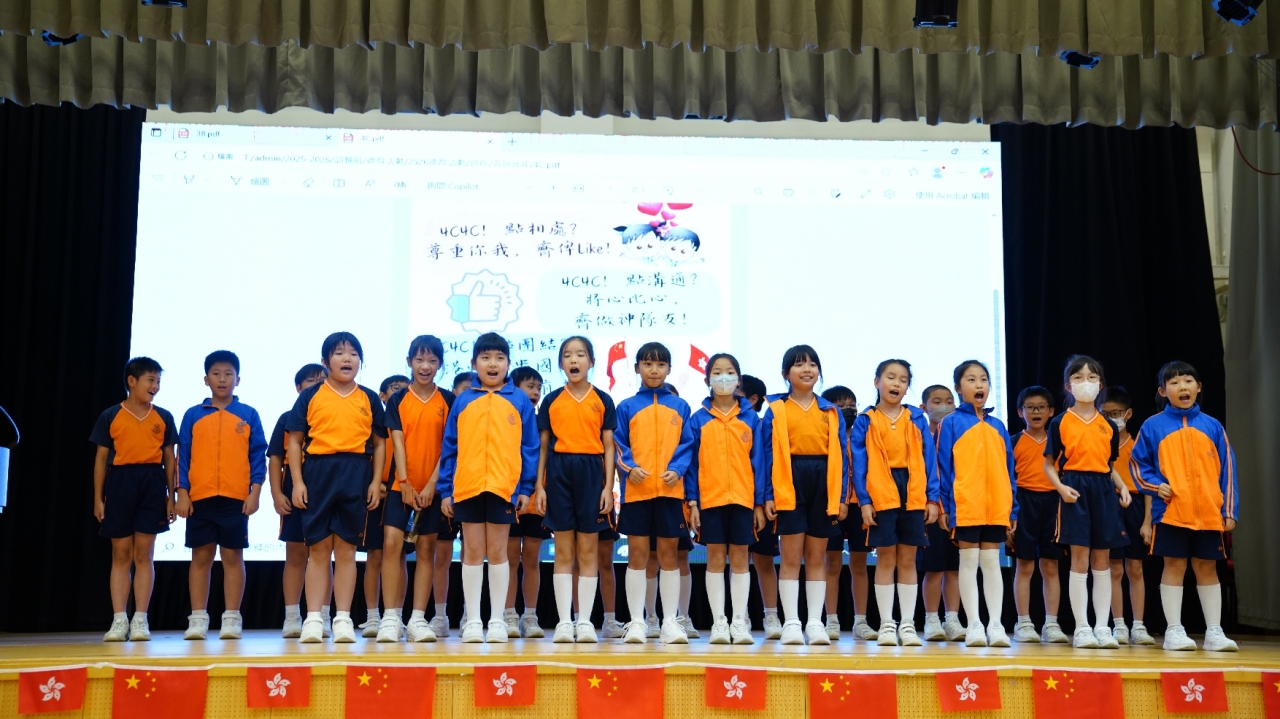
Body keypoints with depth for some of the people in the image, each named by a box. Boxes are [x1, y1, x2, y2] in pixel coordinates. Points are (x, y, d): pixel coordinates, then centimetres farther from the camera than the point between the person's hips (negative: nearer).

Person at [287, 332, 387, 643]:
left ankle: (343, 619, 10)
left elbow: (379, 443, 10)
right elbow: (295, 441, 5)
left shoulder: (369, 399, 10)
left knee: (346, 549, 4)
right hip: (318, 473, -1)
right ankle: (313, 619, 7)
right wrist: (297, 482, -3)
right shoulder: (311, 396, 6)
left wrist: (376, 482, 1)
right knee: (318, 549, 2)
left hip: (356, 476, 1)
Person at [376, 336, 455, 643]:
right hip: (402, 484, 0)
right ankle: (391, 618, -3)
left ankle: (418, 619, 7)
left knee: (426, 549, 2)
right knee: (392, 544, -9)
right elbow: (397, 442, -4)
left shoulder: (448, 400, 2)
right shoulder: (397, 399, 3)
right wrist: (405, 483, -13)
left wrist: (432, 485, -11)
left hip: (433, 486, 0)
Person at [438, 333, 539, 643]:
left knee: (497, 552, 6)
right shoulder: (462, 401, 7)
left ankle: (497, 620, 14)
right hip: (467, 487, 1)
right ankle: (473, 620, 13)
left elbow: (529, 447, 3)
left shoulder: (520, 401, 3)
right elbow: (450, 447, 8)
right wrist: (445, 490, 4)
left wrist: (526, 488, -2)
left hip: (504, 487, -1)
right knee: (472, 552, 6)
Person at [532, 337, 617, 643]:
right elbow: (543, 446, 8)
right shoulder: (551, 401, 7)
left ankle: (585, 621, 8)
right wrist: (539, 486, 1)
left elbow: (608, 447, 4)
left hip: (591, 472, 0)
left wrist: (608, 486, -4)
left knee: (588, 550, 3)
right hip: (559, 472, 0)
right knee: (563, 551, 2)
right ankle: (564, 621, 6)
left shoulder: (602, 400, 6)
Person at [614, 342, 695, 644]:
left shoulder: (679, 407, 9)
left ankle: (670, 621, 12)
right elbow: (618, 445, 5)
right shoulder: (627, 407, 7)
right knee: (637, 554, 2)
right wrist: (629, 467, -13)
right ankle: (636, 621, 8)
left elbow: (687, 445, 6)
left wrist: (677, 469, -11)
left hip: (670, 489, 1)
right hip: (636, 490, -1)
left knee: (668, 554, 6)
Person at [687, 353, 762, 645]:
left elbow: (758, 461, 4)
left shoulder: (750, 418, 5)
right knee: (715, 558, 4)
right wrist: (692, 502, -4)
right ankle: (719, 622, 10)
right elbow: (692, 462, 3)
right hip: (710, 498, 0)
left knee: (740, 559, 5)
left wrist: (760, 503, 0)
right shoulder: (699, 419, 3)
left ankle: (740, 621, 11)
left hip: (742, 498, 0)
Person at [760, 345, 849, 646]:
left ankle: (815, 622, 12)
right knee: (791, 557, 0)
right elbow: (767, 455, 1)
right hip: (789, 487, -2)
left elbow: (840, 455, 8)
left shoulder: (831, 412, 10)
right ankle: (792, 622, 6)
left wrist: (841, 497, 1)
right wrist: (768, 495, -6)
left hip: (823, 486, 2)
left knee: (817, 558, 7)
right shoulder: (776, 409, 4)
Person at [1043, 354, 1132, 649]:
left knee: (1102, 559, 5)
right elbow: (1049, 464, 2)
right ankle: (1082, 628, 2)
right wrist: (1060, 487, -14)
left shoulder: (1108, 426, 12)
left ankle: (1102, 626, 11)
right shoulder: (1060, 423, 2)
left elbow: (1110, 465, 17)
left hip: (1103, 489, 4)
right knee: (1080, 558, -4)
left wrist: (1121, 486, -1)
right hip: (1075, 489, -3)